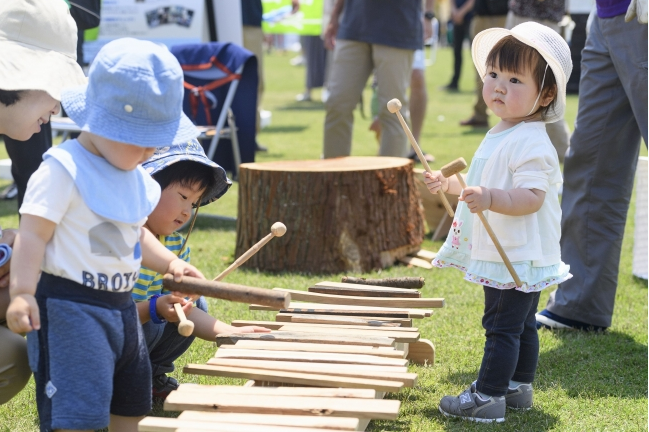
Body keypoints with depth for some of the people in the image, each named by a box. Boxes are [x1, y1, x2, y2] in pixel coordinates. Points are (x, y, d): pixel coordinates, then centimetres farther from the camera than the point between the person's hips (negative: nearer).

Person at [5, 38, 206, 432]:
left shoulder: (136, 177, 11)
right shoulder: (63, 170, -16)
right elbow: (33, 234, -18)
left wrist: (169, 262, 10)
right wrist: (22, 293, -27)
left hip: (121, 306, 9)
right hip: (69, 309, -9)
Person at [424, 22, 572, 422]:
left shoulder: (531, 143, -21)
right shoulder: (502, 135, 12)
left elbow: (531, 197, -29)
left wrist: (490, 198, -41)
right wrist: (453, 186, 21)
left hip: (516, 258, -11)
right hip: (508, 255, 11)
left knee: (501, 327, -5)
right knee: (522, 326, 19)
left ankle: (487, 397, 0)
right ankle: (519, 387, 30)